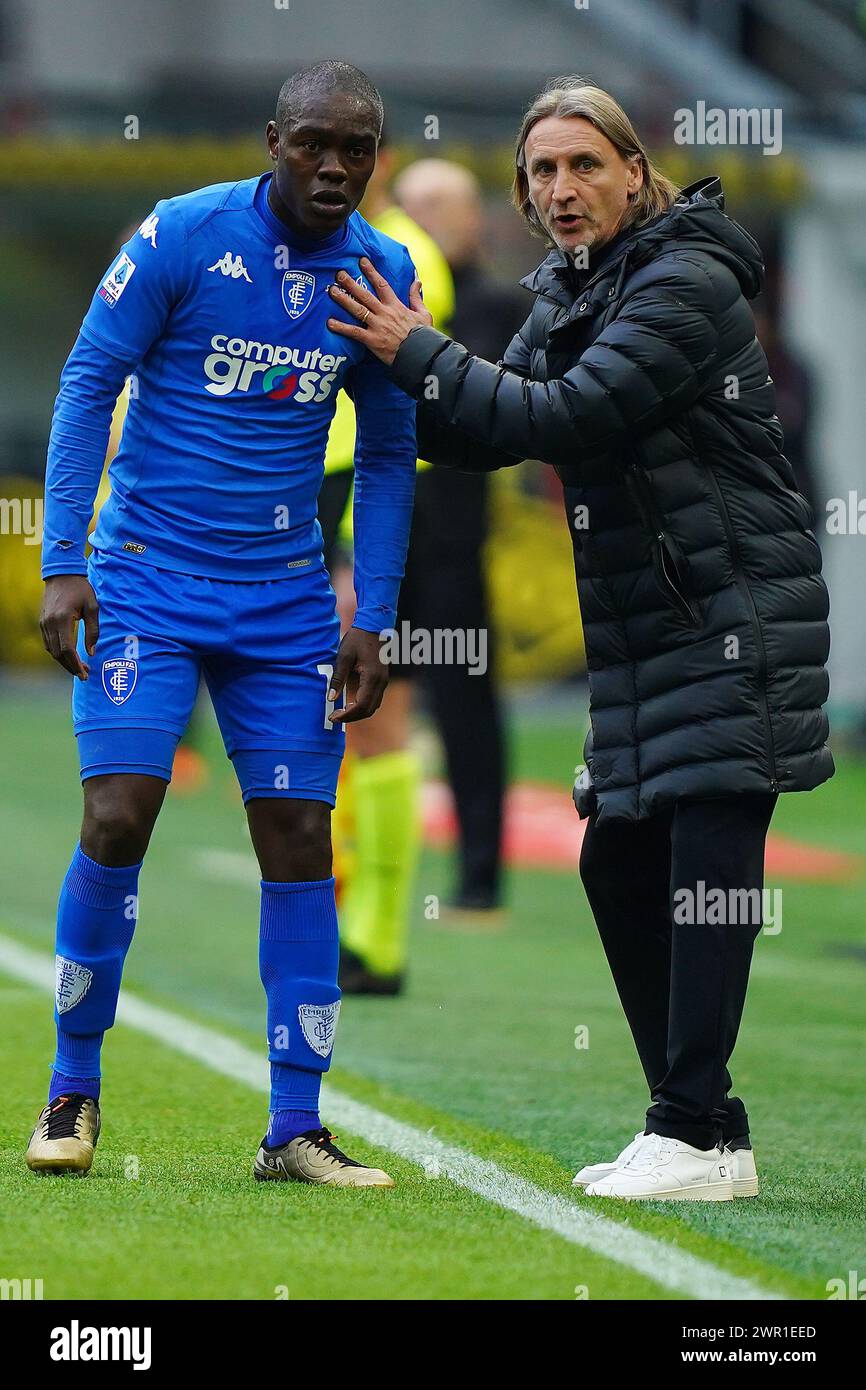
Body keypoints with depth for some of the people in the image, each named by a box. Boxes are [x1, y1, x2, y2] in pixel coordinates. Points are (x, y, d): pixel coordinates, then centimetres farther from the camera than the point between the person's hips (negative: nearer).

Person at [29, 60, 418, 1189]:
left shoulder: (382, 274, 3)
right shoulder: (183, 236, -9)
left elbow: (388, 455, 11)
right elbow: (88, 385, -4)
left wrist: (373, 621, 4)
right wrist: (63, 563, -11)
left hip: (286, 604, 4)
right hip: (147, 579, -4)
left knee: (300, 842, -1)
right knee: (117, 820, -13)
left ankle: (296, 1129, 5)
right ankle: (73, 1088, 6)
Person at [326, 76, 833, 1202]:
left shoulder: (685, 284, -14)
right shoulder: (571, 297, 14)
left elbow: (563, 417, -21)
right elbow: (487, 435, 15)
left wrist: (418, 352, -13)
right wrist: (403, 360, 0)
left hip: (736, 611, -9)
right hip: (647, 623, 9)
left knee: (708, 855, -13)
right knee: (619, 862, 9)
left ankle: (702, 1137, -15)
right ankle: (685, 1118, 16)